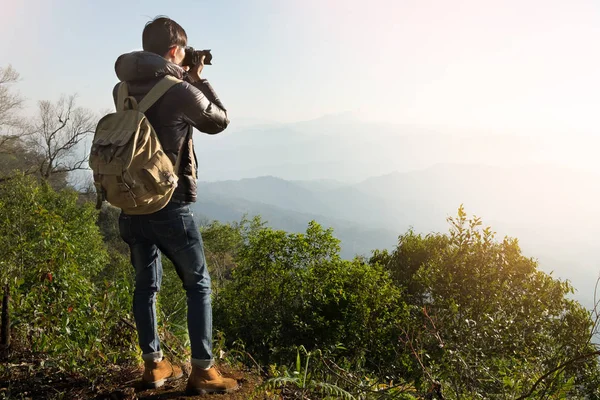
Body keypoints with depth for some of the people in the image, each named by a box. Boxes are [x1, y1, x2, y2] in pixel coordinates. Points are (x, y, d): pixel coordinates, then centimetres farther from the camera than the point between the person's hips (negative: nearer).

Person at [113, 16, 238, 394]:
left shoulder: (122, 90, 5)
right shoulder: (181, 92, -13)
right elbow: (220, 121, 3)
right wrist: (198, 79, 11)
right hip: (169, 206, -6)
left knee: (146, 285, 15)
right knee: (198, 285, 7)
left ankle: (154, 365, 22)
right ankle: (203, 370, 7)